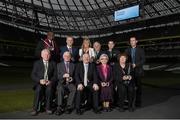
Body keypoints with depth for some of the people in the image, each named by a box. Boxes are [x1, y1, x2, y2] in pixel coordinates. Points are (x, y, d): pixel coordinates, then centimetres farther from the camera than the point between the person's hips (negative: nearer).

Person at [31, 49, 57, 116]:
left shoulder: (53, 63, 12)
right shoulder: (37, 63, 11)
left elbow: (55, 75, 6)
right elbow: (33, 75, 3)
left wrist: (50, 81, -13)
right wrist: (39, 80, -14)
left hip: (49, 83, 0)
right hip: (39, 83, 0)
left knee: (49, 89, -33)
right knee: (39, 89, -33)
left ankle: (48, 108, -20)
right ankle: (35, 109, -22)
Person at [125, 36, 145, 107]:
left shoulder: (140, 50, 4)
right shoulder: (127, 50, 13)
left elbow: (143, 60, -2)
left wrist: (135, 65, -14)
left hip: (138, 71, -2)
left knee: (138, 86, 1)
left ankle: (138, 102, 11)